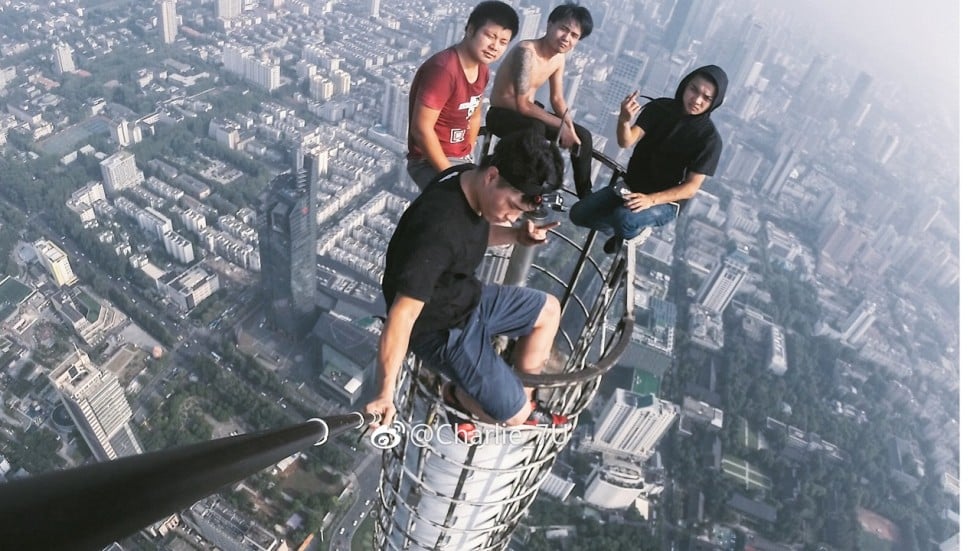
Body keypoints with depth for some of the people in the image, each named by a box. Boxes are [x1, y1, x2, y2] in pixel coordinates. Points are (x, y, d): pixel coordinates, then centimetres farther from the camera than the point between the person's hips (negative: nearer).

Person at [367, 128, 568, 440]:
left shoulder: (470, 180, -10)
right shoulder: (439, 230, -37)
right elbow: (401, 317, -35)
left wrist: (517, 235, -8)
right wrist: (385, 396, -30)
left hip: (467, 297, 9)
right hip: (440, 327, -8)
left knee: (549, 310, 17)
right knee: (512, 414, -5)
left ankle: (522, 393, 31)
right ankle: (460, 396, 27)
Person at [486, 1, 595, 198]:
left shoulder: (559, 58, 1)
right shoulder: (527, 51, -25)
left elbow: (558, 100, 7)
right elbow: (522, 104, -28)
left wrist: (570, 127, -11)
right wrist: (561, 125, -24)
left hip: (526, 111, 9)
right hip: (501, 114, -9)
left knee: (583, 135, 7)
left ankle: (586, 196, 21)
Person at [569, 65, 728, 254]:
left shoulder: (709, 138, -16)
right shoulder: (660, 107, -5)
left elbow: (691, 187, -17)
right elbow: (626, 141, -14)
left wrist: (651, 199, -31)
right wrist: (624, 120, -37)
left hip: (666, 201, -5)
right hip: (631, 186, 5)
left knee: (624, 219, -35)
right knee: (578, 214, -7)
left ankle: (636, 231, 2)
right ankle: (627, 230, 18)